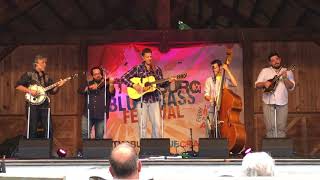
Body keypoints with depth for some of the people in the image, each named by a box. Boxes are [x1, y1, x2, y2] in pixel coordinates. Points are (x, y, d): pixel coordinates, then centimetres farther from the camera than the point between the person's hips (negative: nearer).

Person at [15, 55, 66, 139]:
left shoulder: (47, 77, 15)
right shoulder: (29, 75, 0)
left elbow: (52, 91, 13)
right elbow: (18, 86, -5)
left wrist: (58, 86, -7)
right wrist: (29, 91, -16)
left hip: (44, 105, 4)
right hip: (32, 104, -4)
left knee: (48, 129, 1)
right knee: (33, 129, 0)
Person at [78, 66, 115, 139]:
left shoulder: (106, 84, 8)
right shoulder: (88, 84, 17)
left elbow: (111, 93, -9)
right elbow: (80, 91, 1)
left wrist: (111, 84, -26)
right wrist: (90, 87, -13)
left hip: (101, 115, -2)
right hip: (88, 114, 2)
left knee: (99, 137, 1)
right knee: (85, 134, -6)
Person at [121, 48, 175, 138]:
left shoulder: (157, 69, 9)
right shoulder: (137, 68, -3)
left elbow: (161, 84, 15)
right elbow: (123, 78, -7)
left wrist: (169, 81, -4)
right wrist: (134, 85, -17)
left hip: (154, 99, 3)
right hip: (141, 100, -3)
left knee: (157, 124, -1)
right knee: (142, 125, 0)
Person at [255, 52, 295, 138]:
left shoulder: (287, 72, 9)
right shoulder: (265, 71, 10)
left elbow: (291, 87, 0)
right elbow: (257, 85, 8)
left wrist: (285, 78, -16)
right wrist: (264, 83, -13)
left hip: (282, 103, 0)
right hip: (268, 102, 0)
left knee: (281, 127, 0)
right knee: (270, 127, -1)